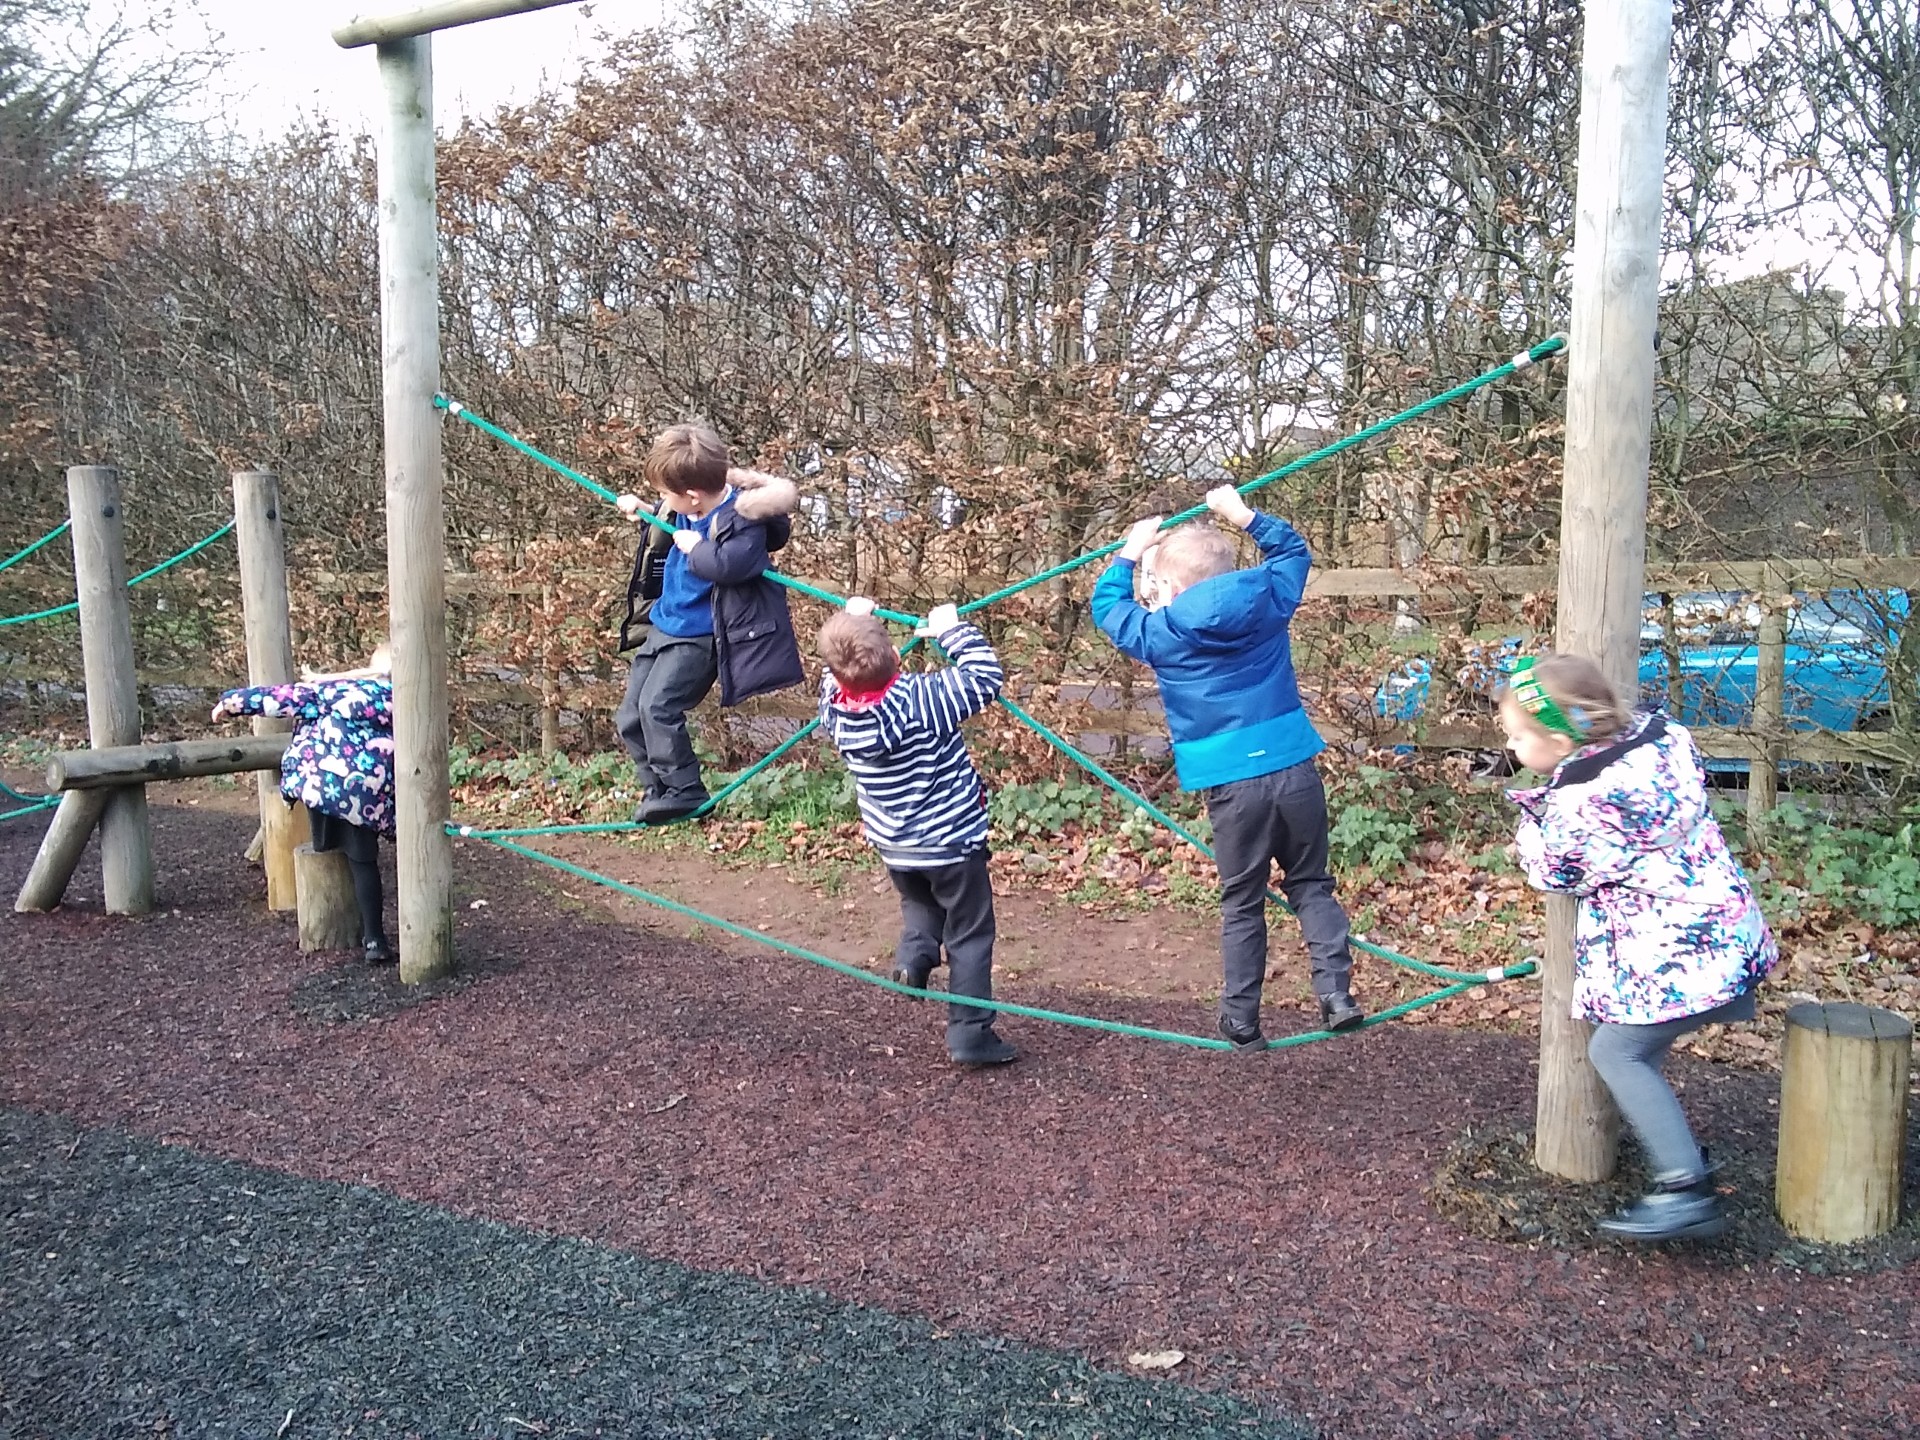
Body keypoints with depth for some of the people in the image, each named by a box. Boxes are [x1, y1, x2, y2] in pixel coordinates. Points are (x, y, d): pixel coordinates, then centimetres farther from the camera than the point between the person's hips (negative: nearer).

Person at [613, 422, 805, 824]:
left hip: (698, 636, -9)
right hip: (662, 624, 9)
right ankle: (658, 790, 21)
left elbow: (731, 564, -39)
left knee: (658, 706, -21)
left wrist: (695, 547, -25)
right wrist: (643, 512, 13)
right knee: (629, 718, 9)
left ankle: (684, 792, -7)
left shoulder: (742, 517, -21)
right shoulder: (686, 512, 3)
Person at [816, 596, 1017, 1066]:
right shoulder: (919, 699, -27)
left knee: (919, 902, 34)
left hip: (893, 845, 5)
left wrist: (849, 622, 12)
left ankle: (914, 953, 7)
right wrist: (952, 628, -10)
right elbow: (984, 676, -21)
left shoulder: (836, 709, -12)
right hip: (952, 840, -5)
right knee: (970, 934, 9)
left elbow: (835, 678, 11)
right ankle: (970, 1033, 11)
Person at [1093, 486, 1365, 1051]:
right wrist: (1244, 515, 22)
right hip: (1294, 767, 2)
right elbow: (1293, 550, 22)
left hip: (1232, 783, -2)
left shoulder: (1161, 633, -3)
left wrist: (1132, 550, 23)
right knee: (1311, 886, 15)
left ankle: (1242, 1021, 15)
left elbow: (1107, 605, 16)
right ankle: (1336, 996, 6)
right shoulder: (1267, 600, 2)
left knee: (1242, 903, 10)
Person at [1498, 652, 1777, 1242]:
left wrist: (1529, 821, 15)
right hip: (1730, 928, 9)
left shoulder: (1573, 806, -22)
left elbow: (1550, 872, -3)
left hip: (1670, 955, -9)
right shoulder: (1664, 736, -1)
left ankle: (1686, 1189, -6)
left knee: (1617, 1051, -1)